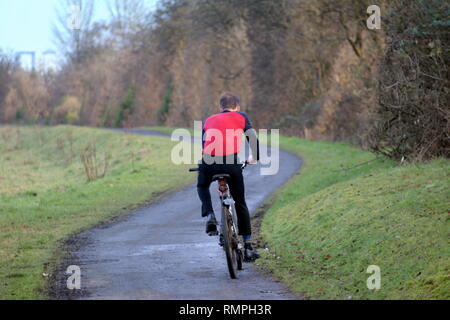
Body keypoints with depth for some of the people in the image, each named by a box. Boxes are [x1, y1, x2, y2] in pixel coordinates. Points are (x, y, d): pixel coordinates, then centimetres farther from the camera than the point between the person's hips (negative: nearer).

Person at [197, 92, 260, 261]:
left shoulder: (209, 120, 27)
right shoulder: (241, 117, 21)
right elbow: (253, 139, 14)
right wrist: (255, 158, 31)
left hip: (208, 161, 1)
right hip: (232, 162, -1)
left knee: (202, 187, 34)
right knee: (240, 204, 16)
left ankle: (209, 215, 7)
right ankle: (248, 246, 14)